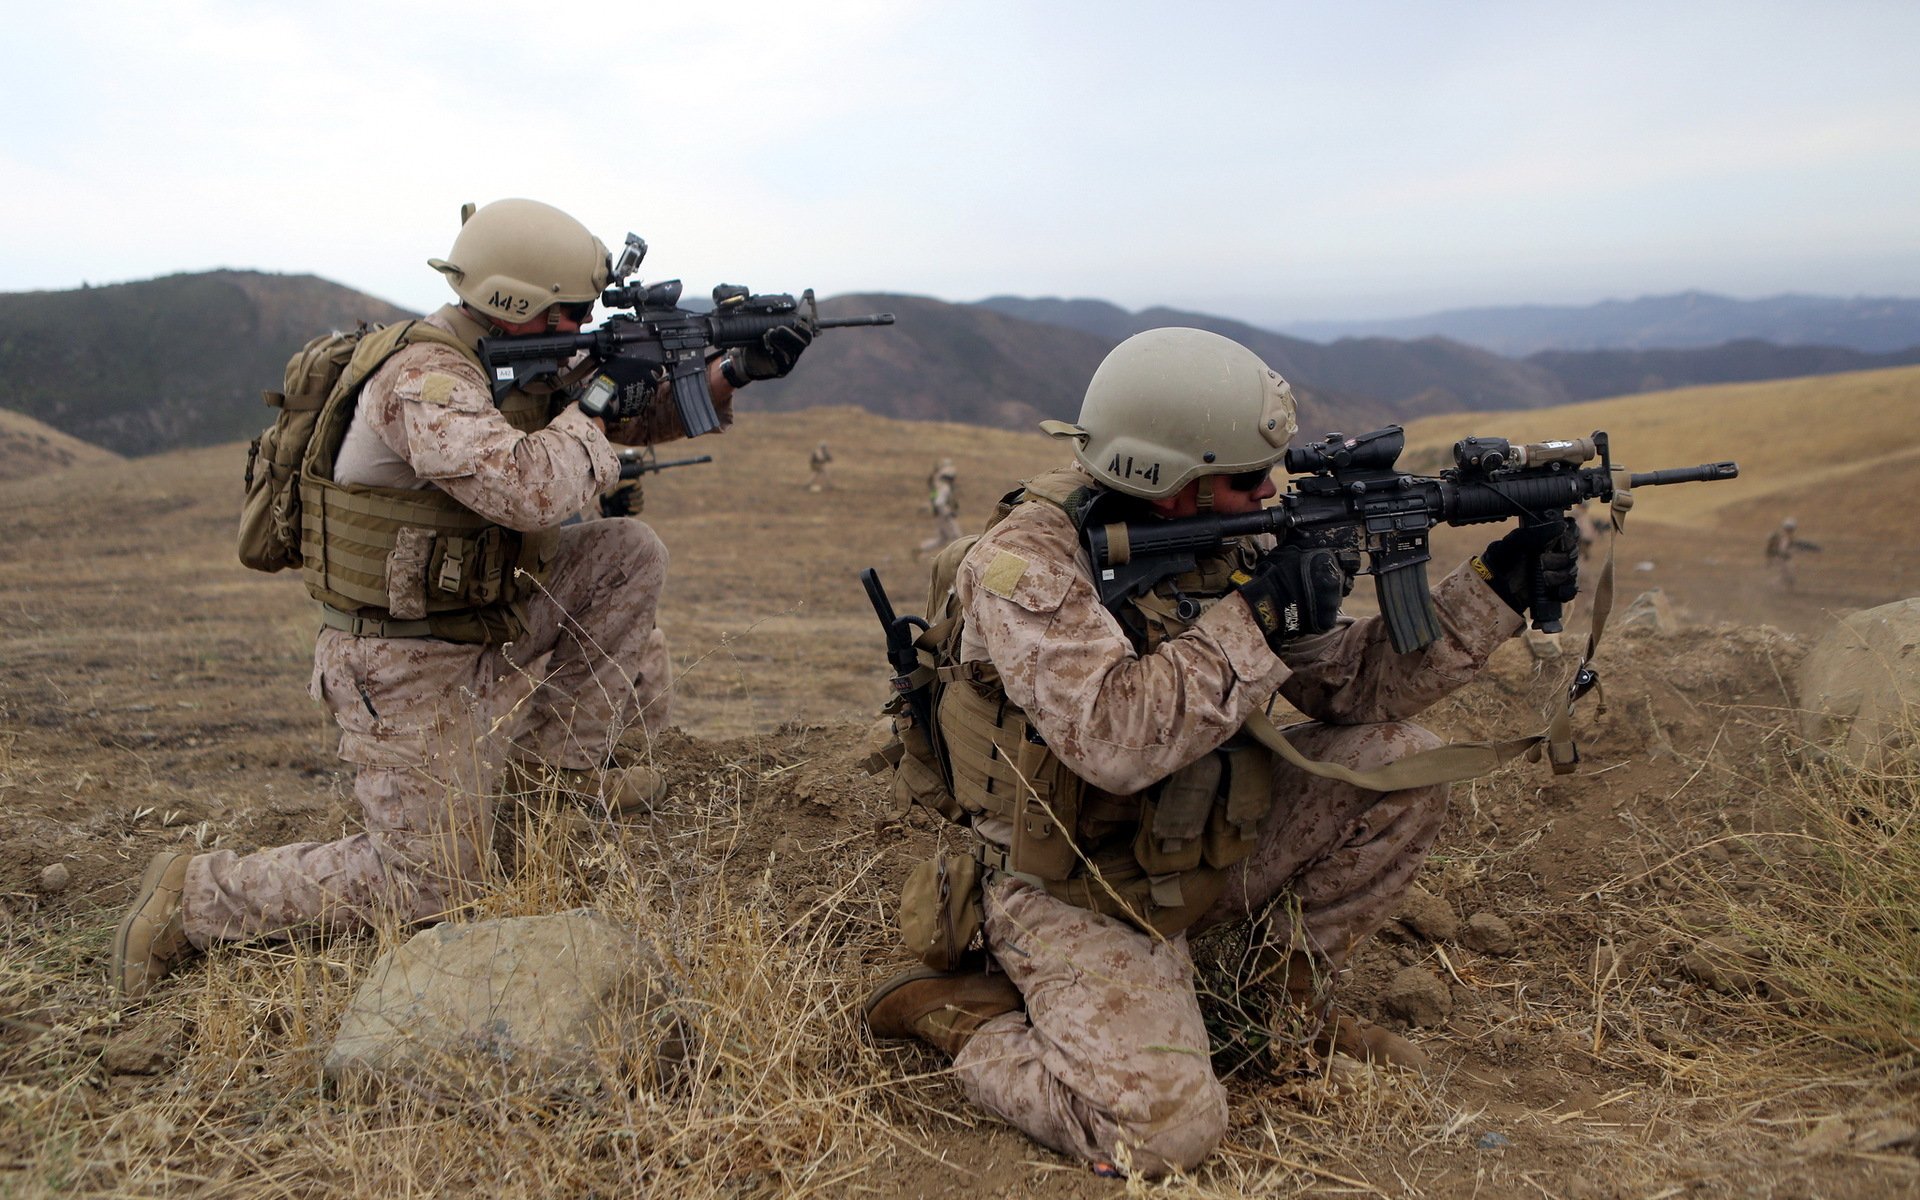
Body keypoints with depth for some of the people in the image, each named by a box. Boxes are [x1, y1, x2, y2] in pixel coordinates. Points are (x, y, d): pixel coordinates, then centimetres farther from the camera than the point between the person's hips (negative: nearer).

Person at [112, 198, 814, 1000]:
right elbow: (530, 491, -39)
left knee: (630, 555, 4)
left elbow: (640, 415, 14)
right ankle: (192, 897, 9)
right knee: (423, 889, -6)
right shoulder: (425, 378, -24)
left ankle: (553, 755, 11)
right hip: (406, 668, -9)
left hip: (481, 626, 9)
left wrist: (733, 372, -1)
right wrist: (591, 408, -21)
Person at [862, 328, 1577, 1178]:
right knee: (1165, 1131, -22)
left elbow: (1350, 684, 2)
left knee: (1400, 764, -3)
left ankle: (1288, 993, 13)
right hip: (1074, 895, -7)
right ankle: (953, 1007, 2)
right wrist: (1254, 615, -30)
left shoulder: (1221, 544, -2)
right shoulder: (1027, 561, -24)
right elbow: (1115, 739, -37)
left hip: (1200, 855, 7)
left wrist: (1493, 589, -8)